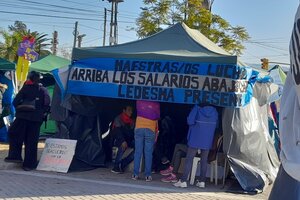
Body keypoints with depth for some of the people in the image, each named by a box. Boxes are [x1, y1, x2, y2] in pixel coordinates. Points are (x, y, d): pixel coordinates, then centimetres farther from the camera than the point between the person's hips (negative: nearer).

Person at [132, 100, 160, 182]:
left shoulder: (139, 101, 6)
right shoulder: (156, 103, 0)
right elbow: (158, 116, 3)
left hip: (139, 128, 2)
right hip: (150, 129, -2)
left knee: (138, 152, 4)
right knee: (148, 153, 0)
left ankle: (135, 174, 3)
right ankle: (148, 175, -1)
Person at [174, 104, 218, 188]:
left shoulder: (197, 109, -10)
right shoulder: (214, 111, 3)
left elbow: (190, 121, -16)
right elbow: (216, 125, 10)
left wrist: (196, 124, 3)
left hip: (195, 139, -3)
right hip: (207, 140, 3)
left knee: (189, 159, 0)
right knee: (204, 160, 11)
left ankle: (183, 181, -2)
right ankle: (202, 181, 12)